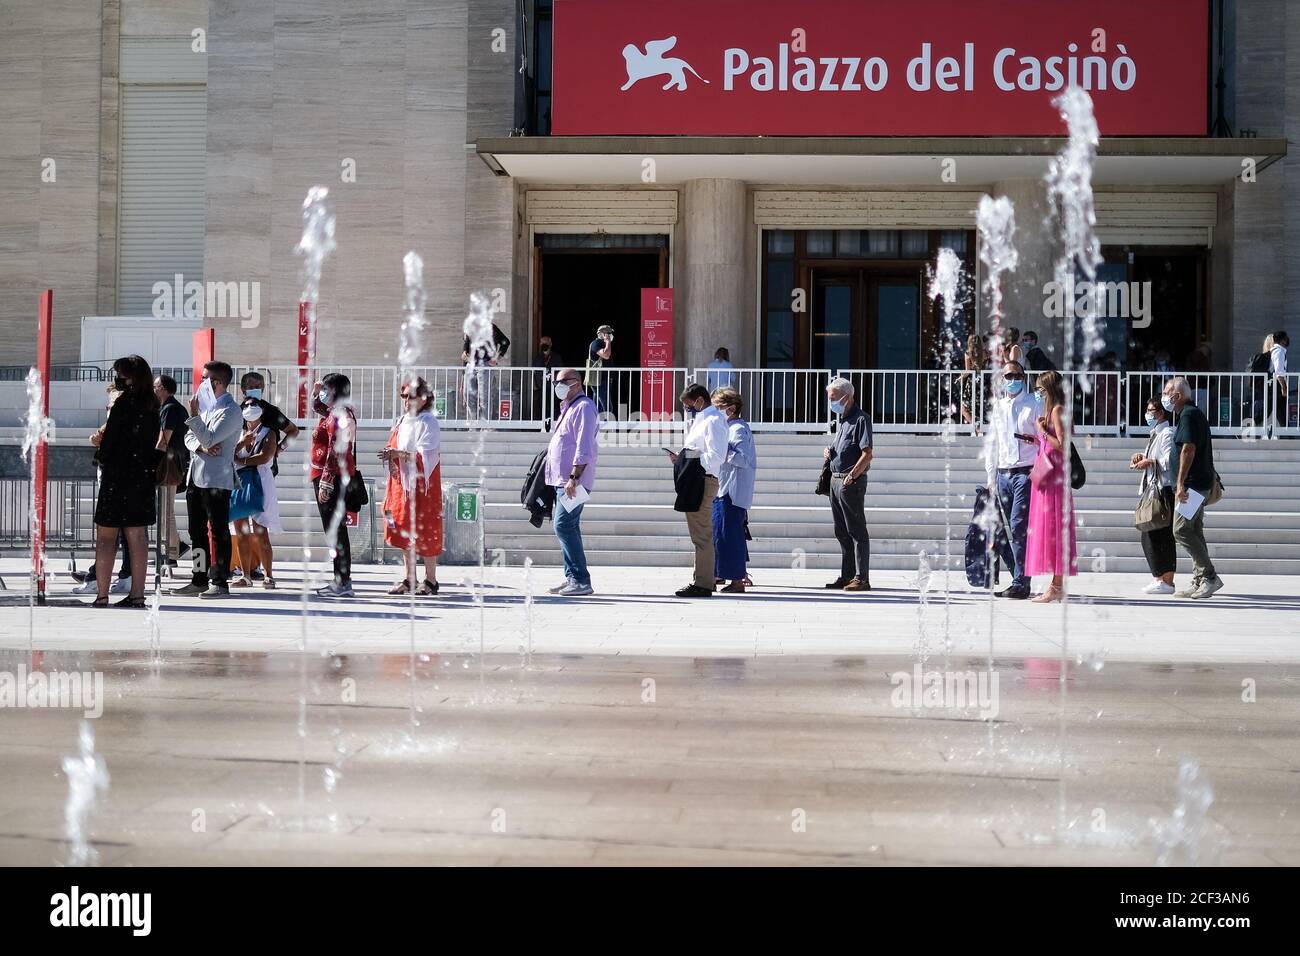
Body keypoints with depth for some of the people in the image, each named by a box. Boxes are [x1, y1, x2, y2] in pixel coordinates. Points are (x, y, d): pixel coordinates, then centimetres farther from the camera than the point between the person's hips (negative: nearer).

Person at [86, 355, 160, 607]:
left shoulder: (124, 402, -12)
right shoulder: (152, 405, 8)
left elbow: (110, 440, -13)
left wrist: (100, 454, 9)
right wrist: (103, 440, 15)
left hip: (117, 476, -7)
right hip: (143, 477, 7)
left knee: (106, 536, -1)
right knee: (137, 536, 8)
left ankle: (102, 595, -3)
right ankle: (137, 594, 8)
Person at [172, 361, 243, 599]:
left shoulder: (231, 411, -10)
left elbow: (209, 438, -19)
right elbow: (189, 437, 14)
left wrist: (193, 414, -18)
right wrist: (201, 447, -7)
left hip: (216, 480, -9)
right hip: (195, 477, 9)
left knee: (218, 531, -5)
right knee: (197, 531, 12)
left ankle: (220, 582, -2)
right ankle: (200, 580, 19)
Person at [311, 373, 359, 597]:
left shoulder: (338, 414, -15)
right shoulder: (339, 412, 16)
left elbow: (335, 452, -21)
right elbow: (318, 407, 40)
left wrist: (325, 483, -23)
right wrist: (316, 394, 23)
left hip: (331, 478, -10)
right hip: (339, 478, 10)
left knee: (334, 529, -9)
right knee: (335, 529, 13)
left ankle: (343, 582, -8)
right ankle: (342, 581, 17)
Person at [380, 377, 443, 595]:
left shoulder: (427, 423, -10)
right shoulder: (402, 422, 14)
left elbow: (425, 456, -19)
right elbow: (394, 449, 20)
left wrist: (399, 454, -27)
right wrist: (390, 456, -2)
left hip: (421, 486, -8)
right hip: (402, 483, 8)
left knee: (424, 533, -4)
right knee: (404, 532, 9)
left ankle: (430, 581, 3)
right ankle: (409, 580, 16)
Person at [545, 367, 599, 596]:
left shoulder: (583, 407, -10)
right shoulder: (568, 408, 22)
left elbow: (584, 448, -19)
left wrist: (574, 478, -24)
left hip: (574, 482, -10)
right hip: (562, 480, 10)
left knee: (564, 527, -15)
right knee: (568, 528, 11)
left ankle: (581, 581, -14)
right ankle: (571, 578, 14)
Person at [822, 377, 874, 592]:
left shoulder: (860, 419, -11)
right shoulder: (843, 420, 18)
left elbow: (867, 453, -18)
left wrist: (852, 476, -23)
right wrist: (830, 453, 8)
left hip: (852, 481, -9)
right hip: (835, 480, 10)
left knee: (857, 531, -6)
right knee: (842, 532, 13)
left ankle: (862, 578, -4)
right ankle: (847, 576, 19)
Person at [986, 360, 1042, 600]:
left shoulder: (1034, 405, 2)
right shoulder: (997, 406, 17)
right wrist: (991, 477, 17)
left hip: (1025, 473, -6)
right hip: (1003, 474, 6)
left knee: (1018, 528, -14)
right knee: (1001, 531, 4)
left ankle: (1020, 584, -12)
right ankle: (1021, 579, 14)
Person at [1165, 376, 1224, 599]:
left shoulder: (1188, 415, -12)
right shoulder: (1196, 413, 20)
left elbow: (1188, 449, -20)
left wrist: (1181, 484, -21)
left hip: (1192, 483, -11)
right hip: (1201, 483, 11)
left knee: (1181, 531, -12)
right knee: (1195, 532, 10)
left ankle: (1210, 576, -12)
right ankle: (1200, 582, 11)